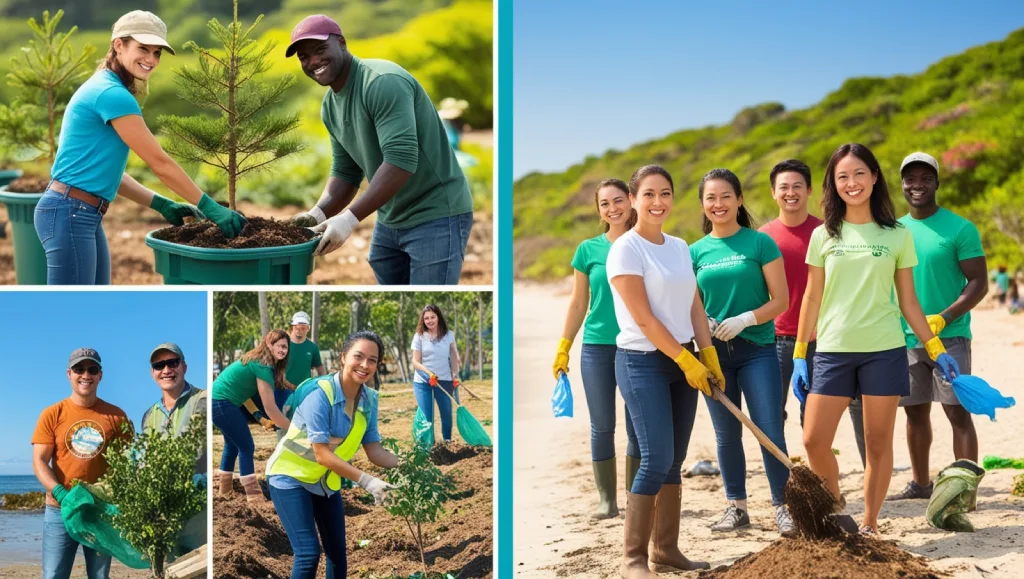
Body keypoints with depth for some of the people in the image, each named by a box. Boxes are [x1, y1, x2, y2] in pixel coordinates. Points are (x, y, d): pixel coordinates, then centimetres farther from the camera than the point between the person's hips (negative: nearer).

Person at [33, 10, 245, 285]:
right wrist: (210, 207, -7)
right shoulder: (112, 94, -15)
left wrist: (162, 205, 14)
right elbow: (160, 163, -13)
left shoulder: (103, 88, 16)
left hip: (86, 215, 10)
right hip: (70, 214, -10)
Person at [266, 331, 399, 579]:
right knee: (308, 553, -15)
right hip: (291, 476, -7)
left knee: (338, 554, 12)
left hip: (326, 481, 7)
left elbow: (374, 451, -8)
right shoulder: (320, 393, -29)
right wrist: (366, 481, -34)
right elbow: (322, 454, -30)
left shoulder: (369, 399, -9)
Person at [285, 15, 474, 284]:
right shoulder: (330, 106, 7)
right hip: (390, 219, 9)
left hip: (436, 215, -9)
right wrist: (319, 212, -9)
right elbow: (345, 171, 11)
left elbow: (402, 159, -30)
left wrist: (350, 218, -31)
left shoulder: (383, 82, -22)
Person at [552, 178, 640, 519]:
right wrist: (562, 350, 6)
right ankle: (607, 500, 12)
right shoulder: (589, 250, 3)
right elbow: (578, 304, 8)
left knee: (637, 426, 5)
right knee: (602, 426, 3)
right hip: (597, 347, 0)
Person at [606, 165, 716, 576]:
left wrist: (709, 357, 1)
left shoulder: (680, 247, 11)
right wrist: (687, 361, -15)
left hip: (684, 361, 7)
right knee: (657, 460, -11)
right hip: (643, 363, -7)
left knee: (674, 461, 8)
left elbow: (694, 308, 11)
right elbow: (643, 318, -15)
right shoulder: (626, 249, -10)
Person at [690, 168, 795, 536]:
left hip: (757, 350, -3)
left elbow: (780, 300, -4)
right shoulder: (696, 252, 7)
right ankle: (736, 507, 21)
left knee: (770, 432, -5)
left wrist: (745, 319, -18)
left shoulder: (760, 243, -3)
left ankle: (782, 506, 5)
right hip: (714, 353, 3)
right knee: (727, 435, 10)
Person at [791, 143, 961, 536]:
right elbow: (812, 298, 8)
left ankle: (869, 524, 15)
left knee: (878, 442, 3)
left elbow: (908, 302, 8)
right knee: (814, 441, -6)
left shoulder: (897, 235, 5)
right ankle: (835, 507, 17)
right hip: (833, 351, 1)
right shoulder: (824, 235, 6)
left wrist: (936, 350, 4)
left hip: (884, 351, -1)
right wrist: (800, 356, 6)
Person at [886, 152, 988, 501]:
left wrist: (942, 319, -21)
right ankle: (920, 483, 23)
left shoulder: (959, 229, -6)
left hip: (949, 337, -5)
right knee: (915, 412, 12)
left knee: (958, 411, -6)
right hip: (905, 339, 5)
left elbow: (979, 283, -9)